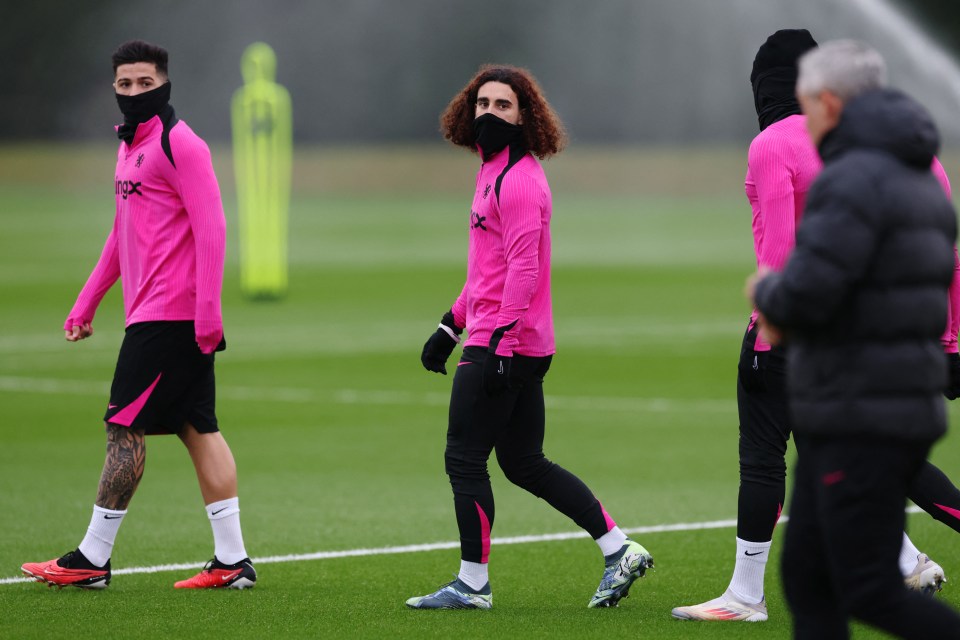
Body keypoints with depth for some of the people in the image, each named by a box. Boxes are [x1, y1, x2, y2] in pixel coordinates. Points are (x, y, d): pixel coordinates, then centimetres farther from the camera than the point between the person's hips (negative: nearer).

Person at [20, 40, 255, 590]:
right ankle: (232, 561, 6)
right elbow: (123, 235, 27)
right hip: (151, 313, 9)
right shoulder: (131, 146, 18)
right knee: (197, 429, 6)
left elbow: (211, 227, -16)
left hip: (169, 315, -9)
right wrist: (86, 304, 27)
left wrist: (207, 310, -22)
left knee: (125, 426, -6)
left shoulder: (178, 143, -10)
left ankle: (93, 559, -1)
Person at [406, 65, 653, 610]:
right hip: (520, 345, 10)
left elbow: (523, 268, -22)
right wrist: (451, 325, 25)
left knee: (465, 458, -2)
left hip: (505, 344, -10)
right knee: (525, 463, 12)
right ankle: (619, 550, 13)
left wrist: (501, 339, -26)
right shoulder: (493, 172, 18)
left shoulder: (519, 180, -14)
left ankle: (473, 584, 5)